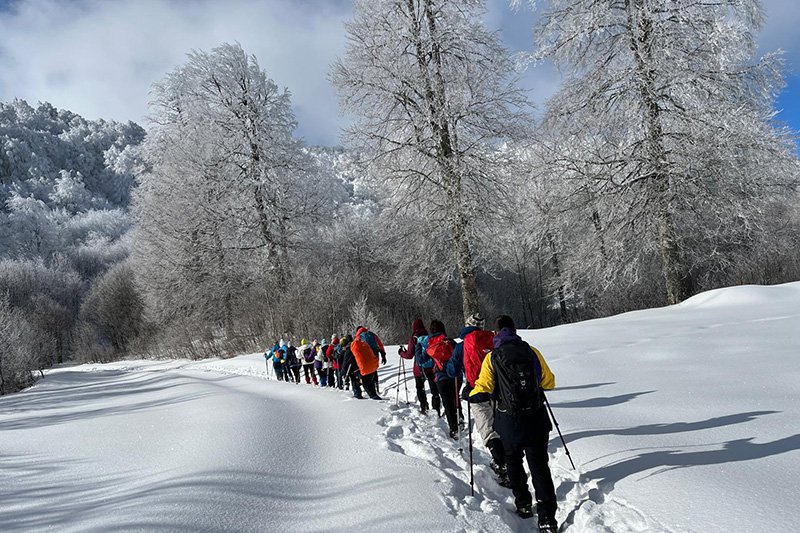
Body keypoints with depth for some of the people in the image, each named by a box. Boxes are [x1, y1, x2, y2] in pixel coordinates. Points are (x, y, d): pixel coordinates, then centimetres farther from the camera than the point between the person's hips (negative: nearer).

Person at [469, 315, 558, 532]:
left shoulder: (492, 358, -7)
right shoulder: (532, 352, -1)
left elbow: (483, 391, -8)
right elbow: (549, 382, 7)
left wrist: (470, 395, 13)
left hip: (510, 423, -1)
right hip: (537, 421, 1)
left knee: (514, 462, 22)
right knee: (539, 466, 4)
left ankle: (523, 504, 29)